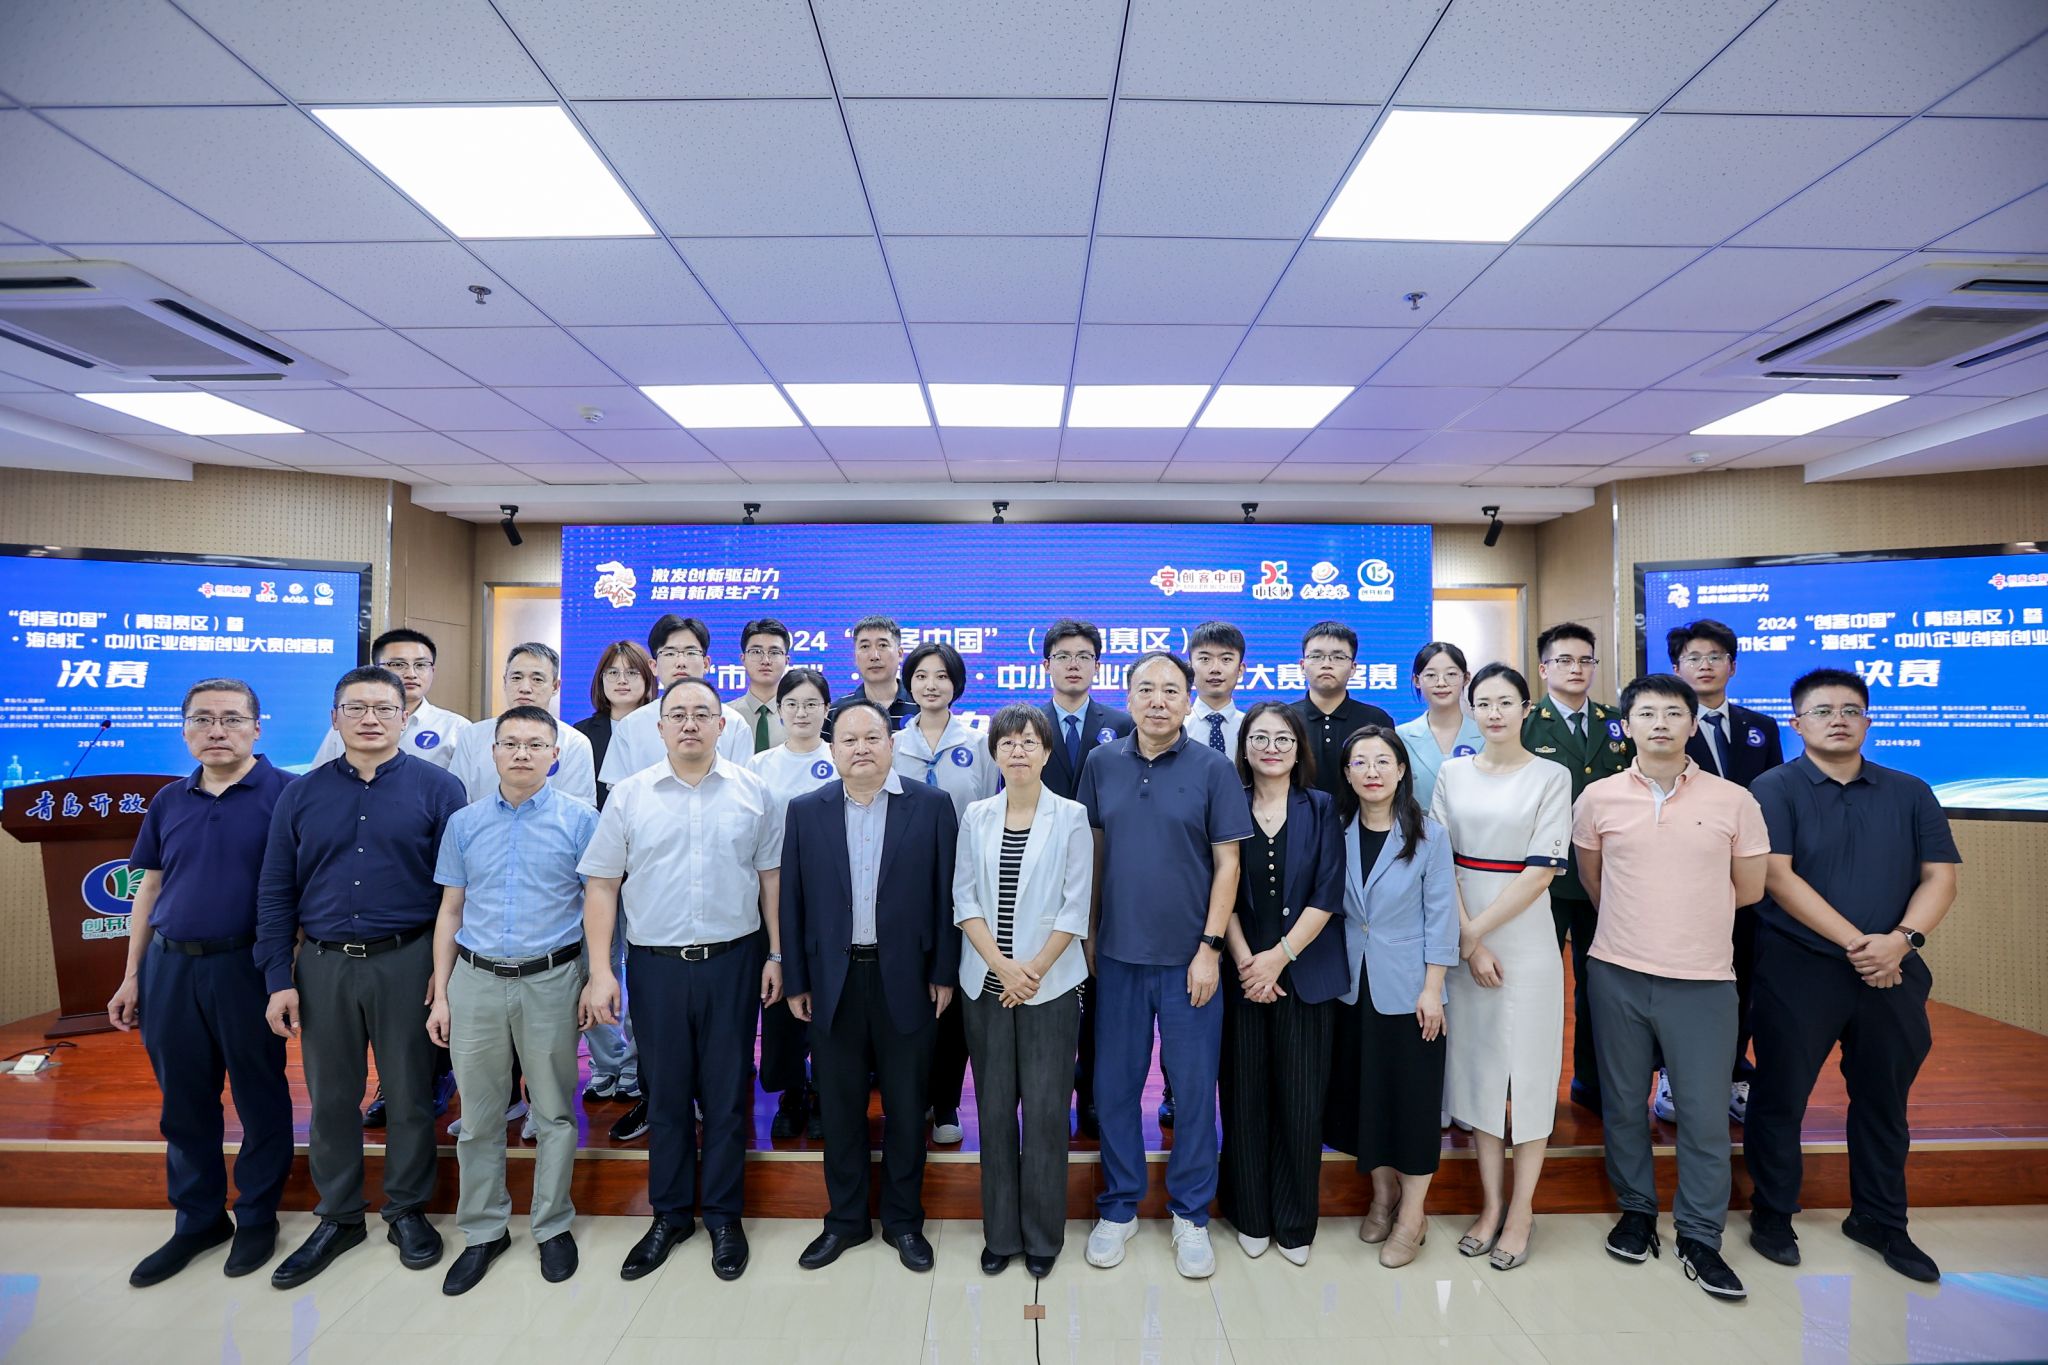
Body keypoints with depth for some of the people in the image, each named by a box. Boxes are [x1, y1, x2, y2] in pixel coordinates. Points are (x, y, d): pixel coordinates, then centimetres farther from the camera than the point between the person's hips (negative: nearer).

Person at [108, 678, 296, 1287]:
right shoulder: (169, 802, 8)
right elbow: (149, 889, 14)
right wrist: (132, 975, 11)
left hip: (246, 968, -5)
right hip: (169, 968, 5)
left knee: (260, 1100, 8)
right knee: (184, 1104, 15)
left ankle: (257, 1218, 26)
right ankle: (197, 1220, 32)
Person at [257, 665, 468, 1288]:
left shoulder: (437, 788, -3)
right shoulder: (301, 794, 6)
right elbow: (275, 892, 7)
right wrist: (278, 979, 1)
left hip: (407, 962, -3)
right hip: (323, 966, 3)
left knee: (410, 1094, 8)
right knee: (330, 1097, 14)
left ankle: (408, 1211, 27)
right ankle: (338, 1216, 32)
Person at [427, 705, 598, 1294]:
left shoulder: (580, 820, -4)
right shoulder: (465, 823, 6)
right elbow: (450, 912, 10)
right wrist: (440, 995, 7)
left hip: (550, 980, -2)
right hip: (475, 980, 3)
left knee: (554, 1113, 8)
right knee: (478, 1115, 12)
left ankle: (553, 1226, 26)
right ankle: (483, 1230, 30)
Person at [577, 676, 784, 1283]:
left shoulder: (752, 792, 0)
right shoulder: (629, 796, 1)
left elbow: (771, 877, 3)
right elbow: (601, 886, 1)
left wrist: (776, 955, -1)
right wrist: (599, 972, -4)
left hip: (732, 961, 0)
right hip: (655, 963, 1)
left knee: (726, 1093, 10)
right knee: (665, 1094, 13)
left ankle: (723, 1215, 28)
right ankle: (670, 1214, 32)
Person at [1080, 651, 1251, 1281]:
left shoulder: (1213, 768, -4)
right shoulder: (1102, 763, 3)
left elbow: (1227, 862, -4)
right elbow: (1094, 850, 9)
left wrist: (1210, 947, -9)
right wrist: (1087, 931, 7)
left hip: (1188, 957, -2)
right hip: (1118, 953, 2)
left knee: (1195, 1088, 8)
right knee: (1114, 1085, 11)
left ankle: (1191, 1215, 28)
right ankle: (1118, 1208, 30)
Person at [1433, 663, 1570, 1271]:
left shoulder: (1551, 777, -4)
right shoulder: (1452, 774, 4)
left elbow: (1541, 871, -10)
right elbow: (1441, 861, 0)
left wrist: (1479, 931, -12)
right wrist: (1468, 940, -9)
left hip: (1525, 939, -3)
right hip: (1461, 938, 3)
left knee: (1527, 1067, 4)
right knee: (1478, 1061, 10)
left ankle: (1521, 1210, 19)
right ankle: (1491, 1202, 23)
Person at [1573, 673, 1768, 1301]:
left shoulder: (1733, 801, -1)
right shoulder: (1598, 798, 1)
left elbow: (1749, 889, 8)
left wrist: (1689, 913, 13)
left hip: (1703, 980, -1)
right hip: (1618, 973, 1)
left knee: (1704, 1111, 4)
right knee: (1623, 1102, 12)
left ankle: (1699, 1239, 21)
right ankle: (1636, 1210, 31)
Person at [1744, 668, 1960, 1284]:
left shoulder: (1910, 793, 8)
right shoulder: (1775, 789, -5)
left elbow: (1940, 876, 2)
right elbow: (1778, 877, -13)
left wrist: (1902, 939, -14)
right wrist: (1854, 943, -18)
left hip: (1893, 974, 4)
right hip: (1797, 971, -4)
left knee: (1884, 1100, 16)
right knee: (1780, 1097, 5)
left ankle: (1880, 1220, 34)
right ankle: (1772, 1214, 22)